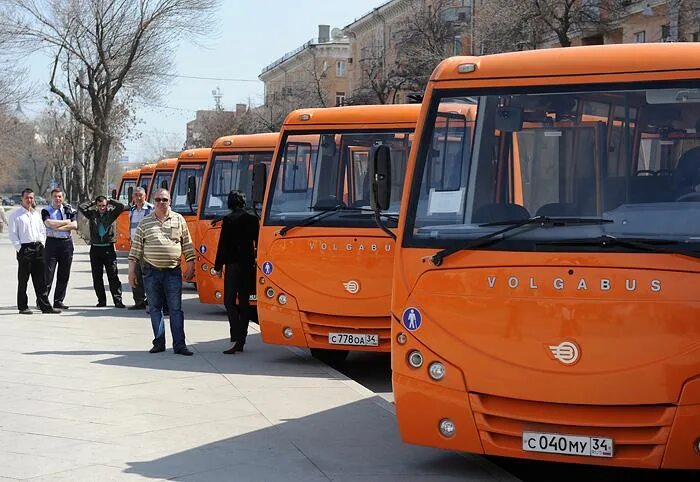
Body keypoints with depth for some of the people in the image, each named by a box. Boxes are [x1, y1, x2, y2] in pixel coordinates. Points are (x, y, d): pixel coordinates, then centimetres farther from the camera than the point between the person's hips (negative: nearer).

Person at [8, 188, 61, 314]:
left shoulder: (36, 213, 15)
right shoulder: (15, 214, -2)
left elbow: (43, 229, 20)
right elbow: (12, 233, -5)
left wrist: (42, 243, 9)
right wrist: (19, 248, -10)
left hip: (38, 248, 5)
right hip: (24, 248, -5)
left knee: (41, 280, 5)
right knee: (23, 279, 0)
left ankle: (44, 305, 7)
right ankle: (23, 307, 7)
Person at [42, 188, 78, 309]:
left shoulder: (69, 210, 10)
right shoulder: (46, 211, 4)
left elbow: (74, 226, -4)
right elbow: (49, 223, -15)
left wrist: (58, 227, -11)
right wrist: (66, 222, -7)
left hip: (66, 243, 3)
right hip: (52, 242, -3)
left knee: (64, 275, 5)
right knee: (48, 273, -6)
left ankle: (58, 301, 13)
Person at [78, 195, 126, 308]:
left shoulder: (111, 213, 4)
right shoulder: (92, 214, 8)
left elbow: (121, 207, -8)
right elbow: (81, 207, -3)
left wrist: (110, 201, 2)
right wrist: (92, 203, 5)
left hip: (109, 248, -2)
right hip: (95, 248, 2)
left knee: (113, 276, -6)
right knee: (97, 277, 5)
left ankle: (117, 300, -6)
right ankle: (101, 300, 12)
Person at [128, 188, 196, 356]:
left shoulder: (179, 220, 6)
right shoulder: (145, 223, 6)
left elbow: (187, 245, 9)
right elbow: (136, 248, 7)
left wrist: (190, 266, 4)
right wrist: (131, 271, 4)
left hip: (173, 271, -1)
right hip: (151, 271, 1)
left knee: (176, 308, -3)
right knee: (155, 307, 5)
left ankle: (179, 344, -2)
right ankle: (159, 343, 12)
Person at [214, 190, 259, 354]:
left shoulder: (229, 219, -8)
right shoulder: (253, 219, 7)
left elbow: (223, 244, -9)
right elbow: (257, 242, 12)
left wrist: (218, 265, -2)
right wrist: (254, 260, 21)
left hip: (233, 264, -5)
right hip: (249, 265, 5)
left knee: (229, 301, -3)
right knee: (244, 302, 10)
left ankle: (237, 337, -19)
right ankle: (241, 341, 12)